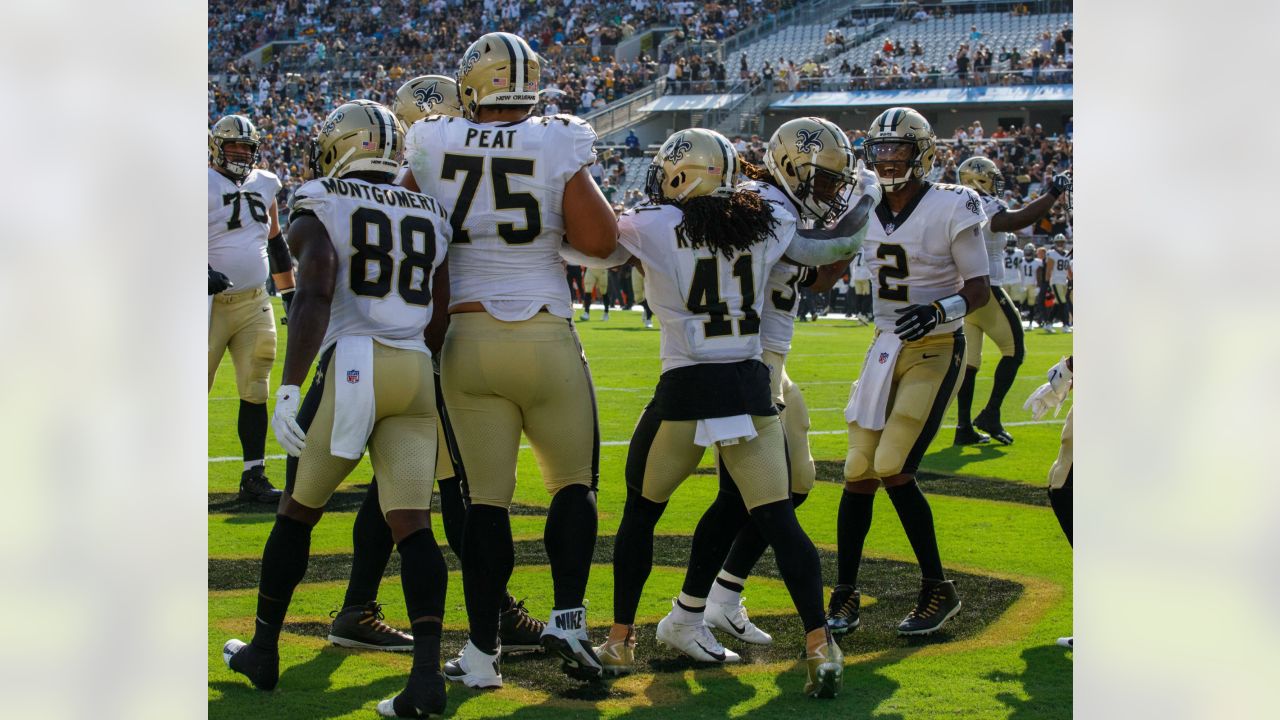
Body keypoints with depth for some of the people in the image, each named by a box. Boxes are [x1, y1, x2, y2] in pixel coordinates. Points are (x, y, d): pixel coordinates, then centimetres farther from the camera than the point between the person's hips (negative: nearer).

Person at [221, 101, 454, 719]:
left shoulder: (319, 209, 1)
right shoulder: (431, 216, 18)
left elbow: (316, 297, -12)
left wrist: (289, 389, -15)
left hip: (351, 365, -4)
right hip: (416, 369, 4)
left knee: (298, 512, 13)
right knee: (412, 524, -2)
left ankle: (263, 650, 26)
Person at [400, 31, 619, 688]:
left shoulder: (433, 148, 1)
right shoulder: (556, 147, -6)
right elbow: (599, 240, -6)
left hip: (468, 337, 2)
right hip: (546, 339, -2)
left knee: (486, 498, 6)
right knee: (574, 484, 13)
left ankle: (482, 652, 6)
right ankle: (567, 615, -2)